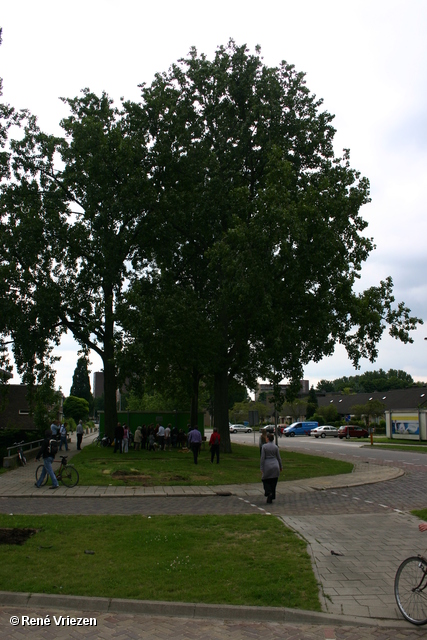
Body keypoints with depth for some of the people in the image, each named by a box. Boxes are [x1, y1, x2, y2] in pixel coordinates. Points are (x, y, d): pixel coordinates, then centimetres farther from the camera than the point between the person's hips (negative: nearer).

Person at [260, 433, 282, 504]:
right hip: (275, 466, 3)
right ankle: (270, 499, 12)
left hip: (267, 466, -3)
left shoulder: (264, 446, -9)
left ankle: (269, 493, -9)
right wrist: (281, 466, 18)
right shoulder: (276, 447, -1)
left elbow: (262, 458, -10)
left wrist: (261, 469, -7)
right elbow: (278, 458, 4)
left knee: (265, 480, 16)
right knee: (273, 483, 12)